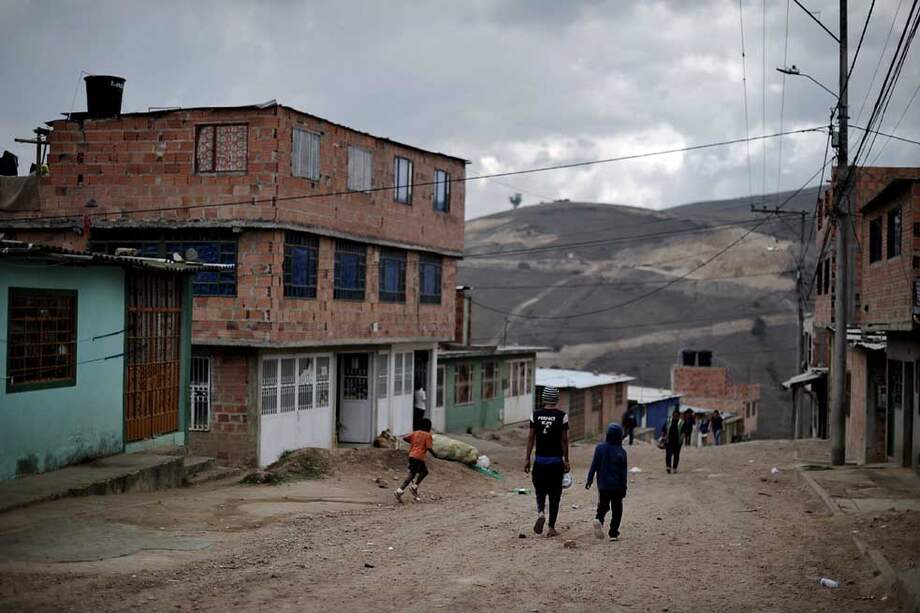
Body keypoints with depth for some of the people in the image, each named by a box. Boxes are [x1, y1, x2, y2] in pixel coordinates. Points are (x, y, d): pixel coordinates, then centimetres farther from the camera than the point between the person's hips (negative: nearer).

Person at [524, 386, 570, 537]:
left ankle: (541, 513, -14)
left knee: (540, 491, 15)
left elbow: (531, 438, 0)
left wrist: (527, 459, 6)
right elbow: (564, 440, -5)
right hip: (556, 461, -1)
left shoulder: (535, 415, -1)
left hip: (540, 460, 1)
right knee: (554, 494, 8)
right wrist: (566, 460, 3)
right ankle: (551, 527, 9)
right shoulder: (562, 416, -7)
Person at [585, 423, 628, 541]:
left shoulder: (600, 448, -4)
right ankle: (613, 533, 6)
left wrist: (589, 480, 8)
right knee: (617, 510, 9)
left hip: (603, 485, 2)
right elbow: (623, 472, -6)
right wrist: (624, 488, 1)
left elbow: (594, 466, -1)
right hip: (617, 486, -2)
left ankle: (598, 519, -13)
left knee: (603, 506, 17)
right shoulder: (621, 452, -10)